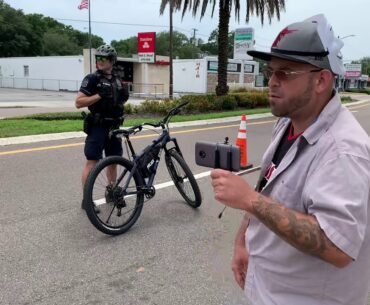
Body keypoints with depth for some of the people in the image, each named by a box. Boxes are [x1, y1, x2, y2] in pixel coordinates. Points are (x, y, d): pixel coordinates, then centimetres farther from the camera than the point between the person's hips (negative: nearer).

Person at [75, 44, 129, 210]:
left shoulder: (117, 80, 11)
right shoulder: (92, 79, -8)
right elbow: (78, 102, -13)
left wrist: (125, 96, 0)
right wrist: (99, 95, -23)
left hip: (114, 126, 6)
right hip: (97, 127, -6)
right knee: (92, 161, -6)